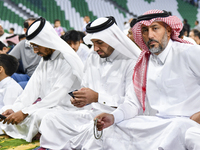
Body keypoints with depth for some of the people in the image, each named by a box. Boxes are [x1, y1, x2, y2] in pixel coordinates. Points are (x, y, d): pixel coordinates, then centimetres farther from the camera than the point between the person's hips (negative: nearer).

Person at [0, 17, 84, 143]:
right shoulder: (45, 61, 12)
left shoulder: (68, 60, -16)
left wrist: (25, 112, -24)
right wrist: (14, 108, -9)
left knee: (38, 115, -34)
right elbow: (32, 88, 6)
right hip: (49, 106, 8)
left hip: (67, 108, -8)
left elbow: (57, 96, -22)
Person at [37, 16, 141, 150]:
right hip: (89, 113, 7)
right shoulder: (92, 58, 17)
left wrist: (98, 97, -20)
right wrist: (79, 99, -1)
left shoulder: (130, 62, -7)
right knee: (51, 120, -9)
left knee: (93, 130, -37)